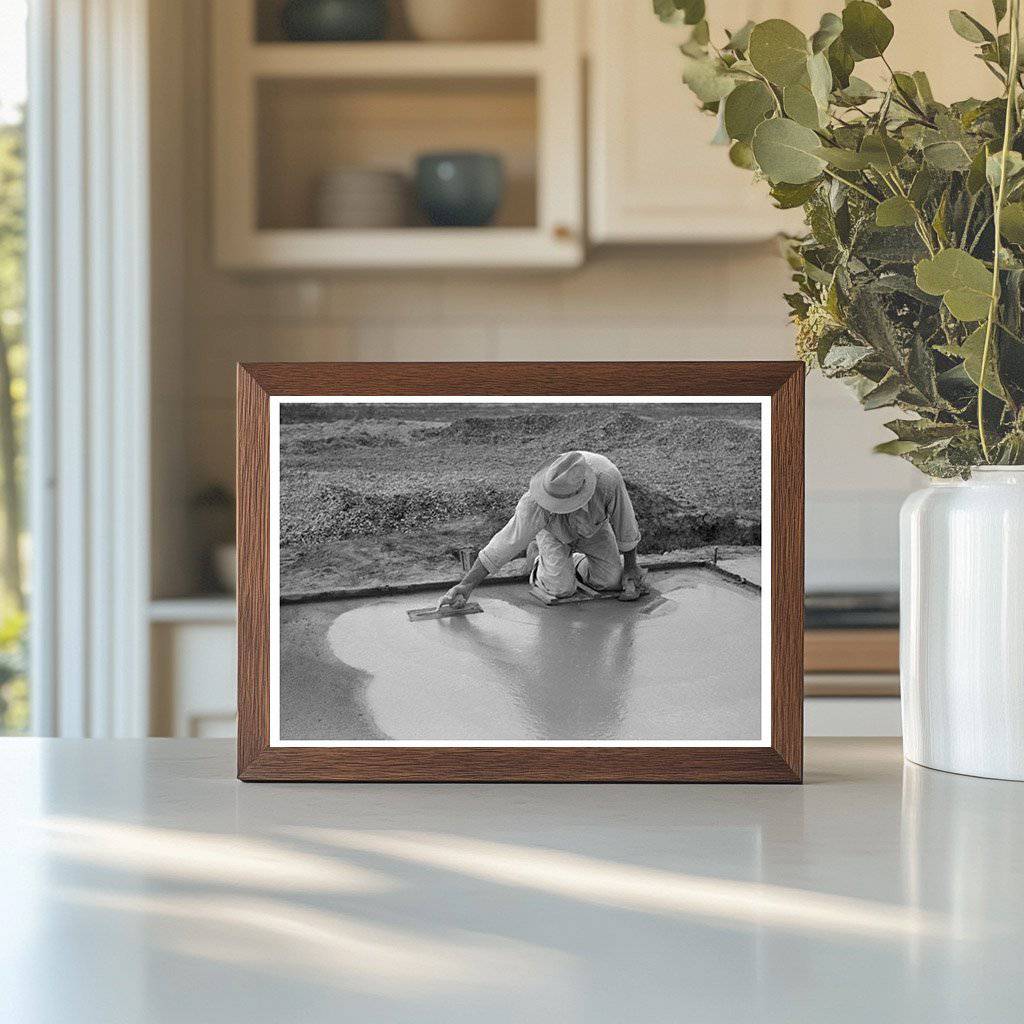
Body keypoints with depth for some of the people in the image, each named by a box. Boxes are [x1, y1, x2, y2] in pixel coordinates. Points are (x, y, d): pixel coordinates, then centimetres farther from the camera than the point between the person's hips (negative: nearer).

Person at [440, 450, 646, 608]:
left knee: (612, 582, -7)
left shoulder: (608, 478, -44)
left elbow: (624, 522, -25)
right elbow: (506, 543, -37)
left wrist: (630, 566, -10)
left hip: (594, 524, 2)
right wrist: (466, 585, -37)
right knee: (562, 588, -18)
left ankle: (577, 562, 24)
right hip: (553, 529, -2)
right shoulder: (535, 504, -45)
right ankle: (540, 562, 15)